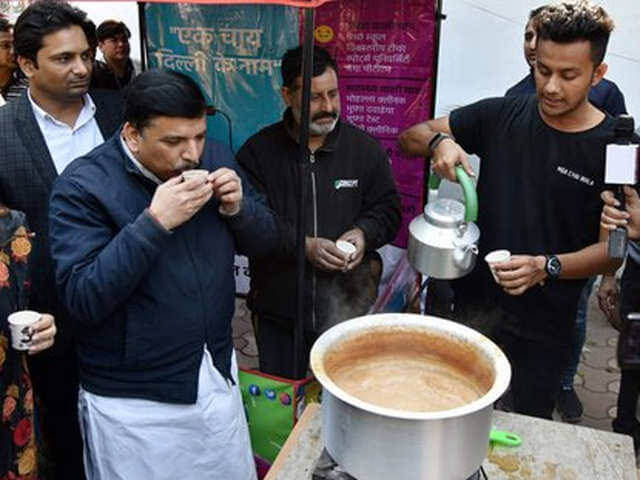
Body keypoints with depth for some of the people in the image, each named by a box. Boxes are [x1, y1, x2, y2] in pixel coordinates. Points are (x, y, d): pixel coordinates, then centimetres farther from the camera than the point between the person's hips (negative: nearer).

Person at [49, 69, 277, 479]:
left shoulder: (215, 160, 0)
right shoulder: (82, 187, -17)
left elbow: (265, 241, 6)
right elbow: (83, 299, -23)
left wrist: (237, 207, -15)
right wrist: (154, 222, -31)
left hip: (219, 376, 5)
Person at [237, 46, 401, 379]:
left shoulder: (364, 148, 2)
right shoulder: (258, 151, -3)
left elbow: (388, 209, 8)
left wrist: (364, 233, -13)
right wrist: (304, 245, -20)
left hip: (347, 307, 1)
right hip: (278, 310, 0)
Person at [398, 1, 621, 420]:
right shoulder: (502, 116, -3)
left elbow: (612, 249, -9)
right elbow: (411, 137, 3)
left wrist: (546, 267, -26)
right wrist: (439, 142, -20)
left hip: (545, 324, -1)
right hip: (475, 303, 2)